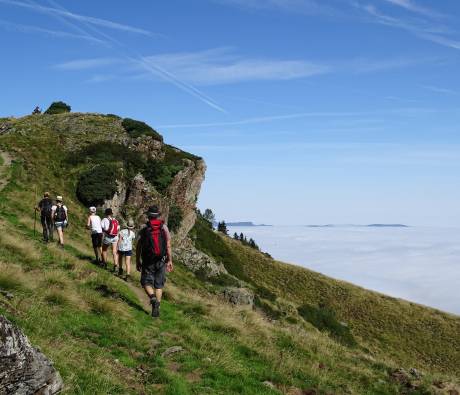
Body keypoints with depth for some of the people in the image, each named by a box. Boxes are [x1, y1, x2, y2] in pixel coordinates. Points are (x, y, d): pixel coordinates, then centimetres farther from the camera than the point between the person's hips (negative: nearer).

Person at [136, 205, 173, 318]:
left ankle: (152, 297, -17)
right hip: (161, 261, 2)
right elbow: (168, 245, -3)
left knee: (146, 282, 11)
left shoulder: (144, 229, -3)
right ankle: (156, 308, 5)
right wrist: (170, 261, 2)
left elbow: (138, 247, -1)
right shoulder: (164, 227, -1)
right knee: (159, 285, 11)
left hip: (148, 262, -2)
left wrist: (137, 261, 9)